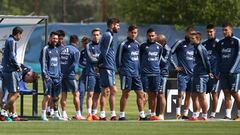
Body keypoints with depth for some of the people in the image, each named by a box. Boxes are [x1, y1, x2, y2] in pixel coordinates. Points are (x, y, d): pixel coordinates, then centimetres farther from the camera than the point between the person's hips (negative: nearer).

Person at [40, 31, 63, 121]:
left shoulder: (56, 50, 18)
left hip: (57, 77, 7)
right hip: (49, 76, -7)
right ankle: (43, 115, -8)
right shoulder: (46, 49, -3)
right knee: (47, 96, -11)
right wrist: (45, 75, -15)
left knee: (56, 97, 9)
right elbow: (43, 63, -8)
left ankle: (56, 114, 17)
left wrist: (60, 74, 15)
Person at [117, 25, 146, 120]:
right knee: (125, 94, -5)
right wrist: (121, 69, -7)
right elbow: (119, 58, -3)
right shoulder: (124, 44, -3)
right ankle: (122, 115, 0)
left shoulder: (137, 44, 15)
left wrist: (139, 70, 15)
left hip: (136, 73, 6)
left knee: (140, 94, 4)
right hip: (126, 73, -6)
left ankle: (142, 115, 7)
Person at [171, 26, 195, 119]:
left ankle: (185, 114, 11)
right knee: (181, 94, -12)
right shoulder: (180, 43, -2)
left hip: (192, 73, 5)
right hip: (182, 73, -5)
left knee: (189, 95, 6)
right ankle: (178, 113, -8)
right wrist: (175, 66, -5)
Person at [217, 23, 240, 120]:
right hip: (223, 72, 5)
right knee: (226, 93, 1)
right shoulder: (220, 43, 12)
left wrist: (232, 70, -15)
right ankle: (228, 115, 1)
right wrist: (218, 71, 7)